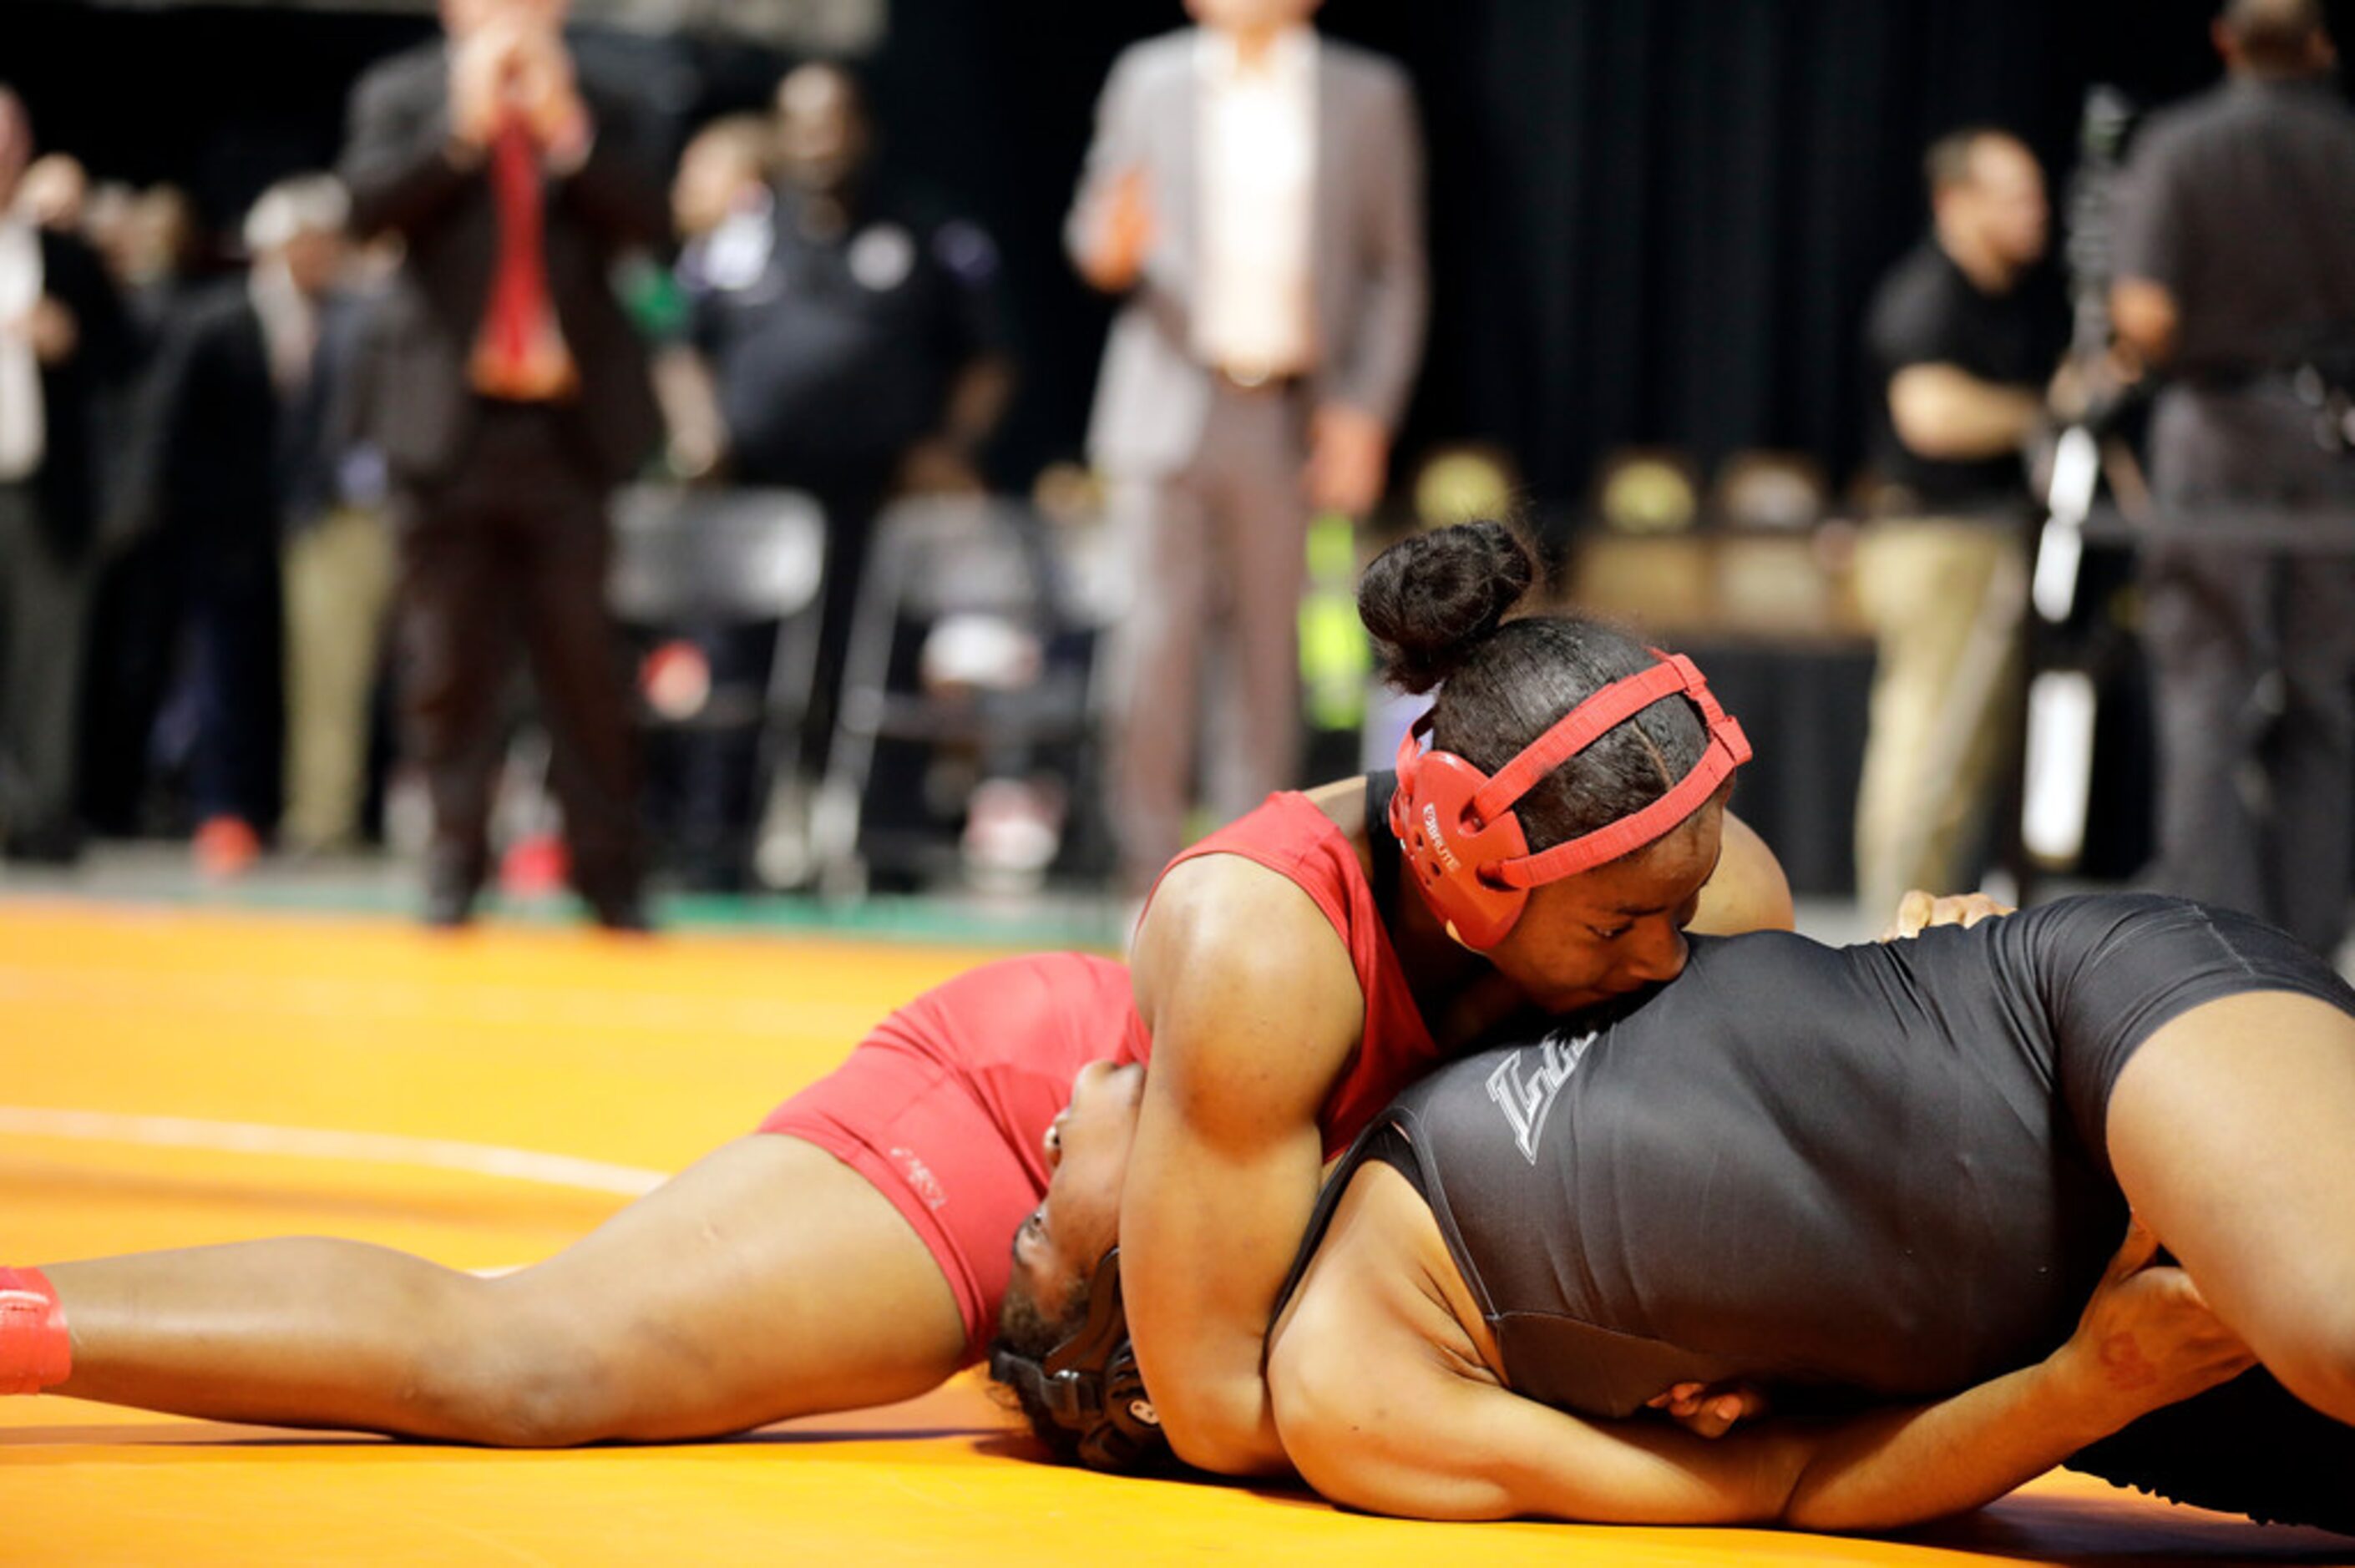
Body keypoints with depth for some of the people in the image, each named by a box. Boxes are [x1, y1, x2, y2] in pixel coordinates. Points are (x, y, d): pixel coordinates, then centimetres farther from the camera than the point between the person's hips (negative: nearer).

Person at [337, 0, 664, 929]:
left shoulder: (598, 111, 11)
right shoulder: (399, 95, 7)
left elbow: (646, 221, -4)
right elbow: (367, 203, -10)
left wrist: (568, 132, -13)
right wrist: (464, 127, -16)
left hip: (565, 425, 1)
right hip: (448, 425, -1)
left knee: (584, 658, 1)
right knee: (450, 660, 3)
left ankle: (608, 870, 5)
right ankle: (454, 862, 9)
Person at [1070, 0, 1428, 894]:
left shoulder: (1368, 97, 6)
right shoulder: (1147, 81, 8)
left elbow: (1396, 274, 7)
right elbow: (1095, 226, 12)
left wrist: (1366, 411, -3)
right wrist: (1109, 250, -13)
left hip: (1292, 419, 0)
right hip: (1168, 408, 0)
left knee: (1270, 653, 3)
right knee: (1159, 643, -6)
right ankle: (1155, 880, 2)